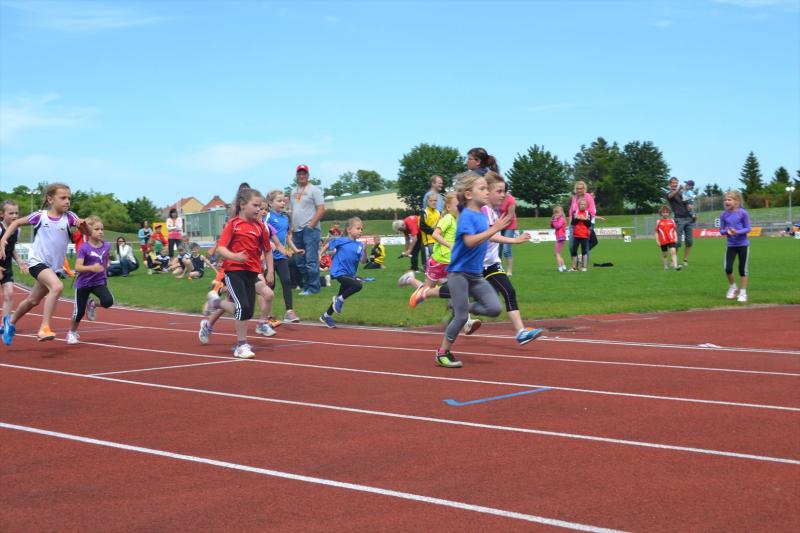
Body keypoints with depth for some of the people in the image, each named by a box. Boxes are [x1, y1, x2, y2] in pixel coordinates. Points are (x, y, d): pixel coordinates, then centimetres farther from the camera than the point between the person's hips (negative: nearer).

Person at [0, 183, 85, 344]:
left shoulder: (69, 217, -4)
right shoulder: (40, 216, -8)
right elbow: (17, 222, 6)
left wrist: (82, 223, -34)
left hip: (54, 266, 5)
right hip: (37, 261, -4)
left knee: (33, 301, 20)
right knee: (57, 287, -32)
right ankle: (44, 328, -28)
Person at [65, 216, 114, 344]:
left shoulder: (106, 246, -2)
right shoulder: (84, 248, -17)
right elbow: (77, 267, -25)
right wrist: (91, 268, -39)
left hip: (99, 282, 3)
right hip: (83, 283, -3)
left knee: (108, 301, -23)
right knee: (79, 312, 2)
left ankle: (92, 304, 12)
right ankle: (72, 333, 29)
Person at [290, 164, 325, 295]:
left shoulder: (314, 190, -3)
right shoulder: (294, 192, 18)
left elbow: (321, 209, -9)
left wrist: (311, 226, -14)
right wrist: (291, 227, 11)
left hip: (310, 229, -7)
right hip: (296, 231, 7)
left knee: (311, 261, -11)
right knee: (300, 261, 9)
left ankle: (313, 287, -6)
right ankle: (306, 285, 17)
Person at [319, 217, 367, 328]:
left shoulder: (359, 245, 2)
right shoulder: (341, 241, -10)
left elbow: (363, 261, -7)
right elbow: (328, 245, 5)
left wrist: (364, 250, -21)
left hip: (350, 274, 7)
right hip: (339, 272, -7)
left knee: (341, 296, 16)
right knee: (358, 285, -26)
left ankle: (326, 316, 35)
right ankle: (340, 300, -4)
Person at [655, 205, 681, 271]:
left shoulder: (672, 221, 7)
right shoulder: (659, 222, 2)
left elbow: (674, 231, 12)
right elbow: (656, 232, 5)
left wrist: (676, 238, 0)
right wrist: (657, 241, -1)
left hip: (671, 240, 0)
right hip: (663, 241, 0)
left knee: (673, 252, -16)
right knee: (664, 254, 9)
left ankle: (675, 265, -23)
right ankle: (666, 266, 24)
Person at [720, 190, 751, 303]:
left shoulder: (743, 213, -11)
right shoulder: (724, 215, -1)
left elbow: (748, 229, -8)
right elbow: (721, 230, 2)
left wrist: (737, 232, -24)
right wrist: (727, 231, -20)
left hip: (743, 245, -3)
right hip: (731, 245, 3)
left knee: (743, 269, 3)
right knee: (728, 269, -4)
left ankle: (742, 293, 15)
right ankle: (732, 287, 22)